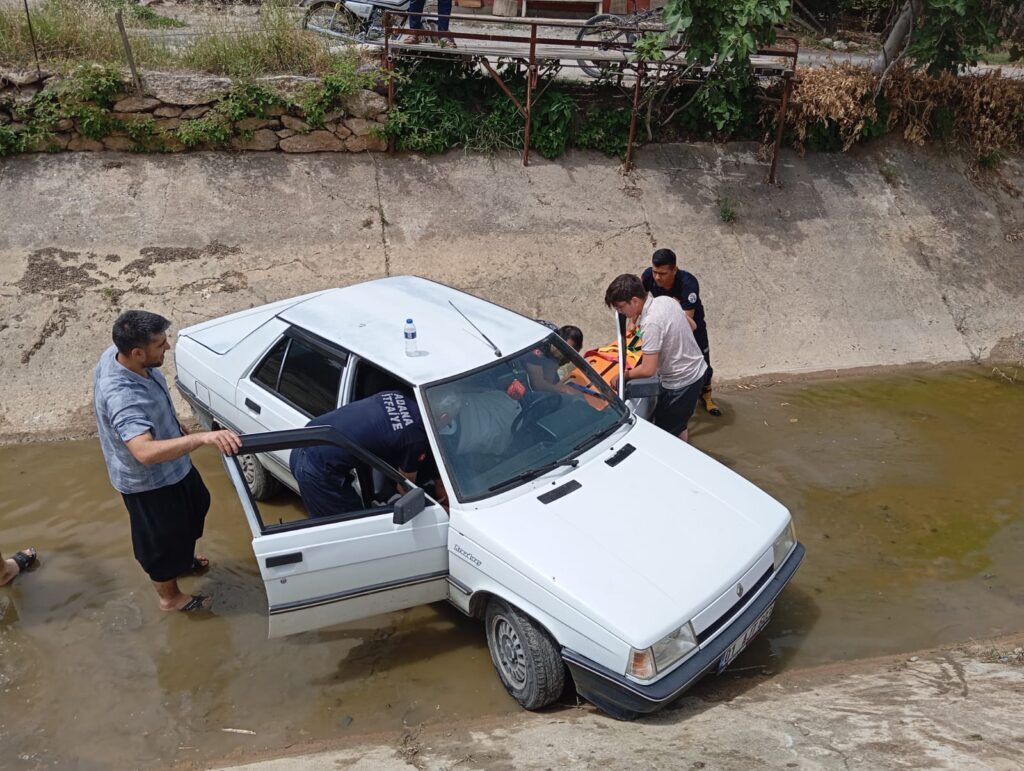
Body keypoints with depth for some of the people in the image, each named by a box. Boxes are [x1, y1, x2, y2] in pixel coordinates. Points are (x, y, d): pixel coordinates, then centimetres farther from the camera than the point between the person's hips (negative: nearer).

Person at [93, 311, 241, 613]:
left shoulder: (118, 354, -14)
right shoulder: (121, 396, -43)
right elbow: (145, 452, -55)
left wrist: (174, 426, 17)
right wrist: (201, 438, -65)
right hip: (148, 480, -9)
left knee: (194, 506, 32)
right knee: (162, 538, 17)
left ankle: (182, 559, 60)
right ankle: (170, 596, 44)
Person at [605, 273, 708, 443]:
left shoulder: (651, 323, -28)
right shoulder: (666, 300, -2)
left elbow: (648, 370, -27)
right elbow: (692, 325, 13)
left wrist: (622, 376, -11)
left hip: (681, 382, -9)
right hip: (697, 370, 9)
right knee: (677, 427, 23)